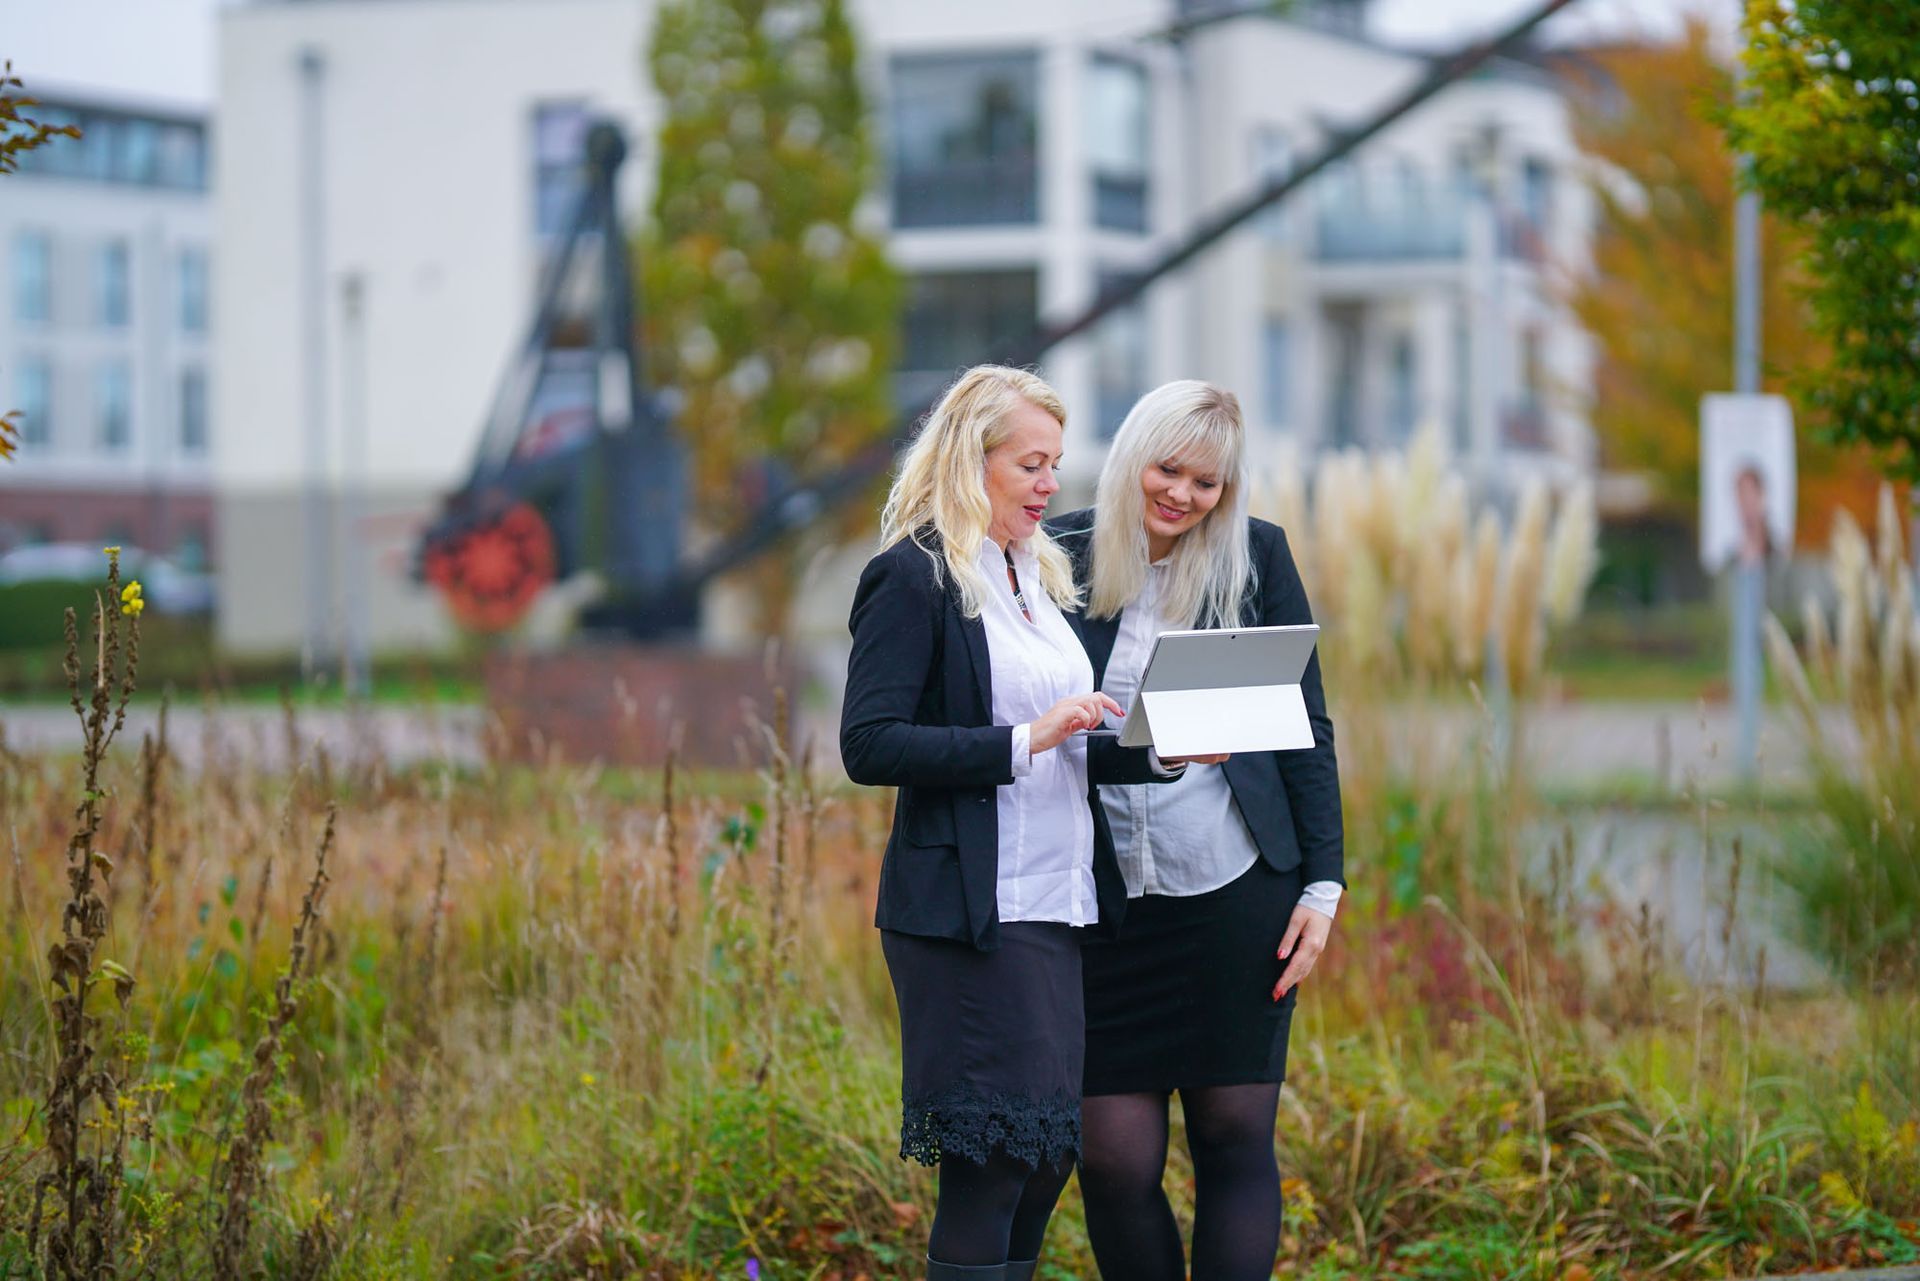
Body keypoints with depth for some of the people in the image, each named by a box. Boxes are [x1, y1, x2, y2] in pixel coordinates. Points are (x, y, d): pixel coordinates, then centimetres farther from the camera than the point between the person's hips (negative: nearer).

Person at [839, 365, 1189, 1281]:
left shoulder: (1038, 575, 18)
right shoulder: (913, 578, -8)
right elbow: (869, 746, -17)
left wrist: (1161, 752, 5)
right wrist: (1024, 741, -21)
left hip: (1061, 899, 9)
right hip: (972, 912, -9)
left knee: (1050, 1154, 8)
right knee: (989, 1165, -8)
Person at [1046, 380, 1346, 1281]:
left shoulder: (1256, 556, 2)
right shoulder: (1063, 556, 1)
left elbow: (1305, 726, 5)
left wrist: (1322, 883, -1)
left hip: (1235, 892, 0)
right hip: (1105, 901, 1)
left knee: (1235, 1137, 3)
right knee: (1115, 1159, -1)